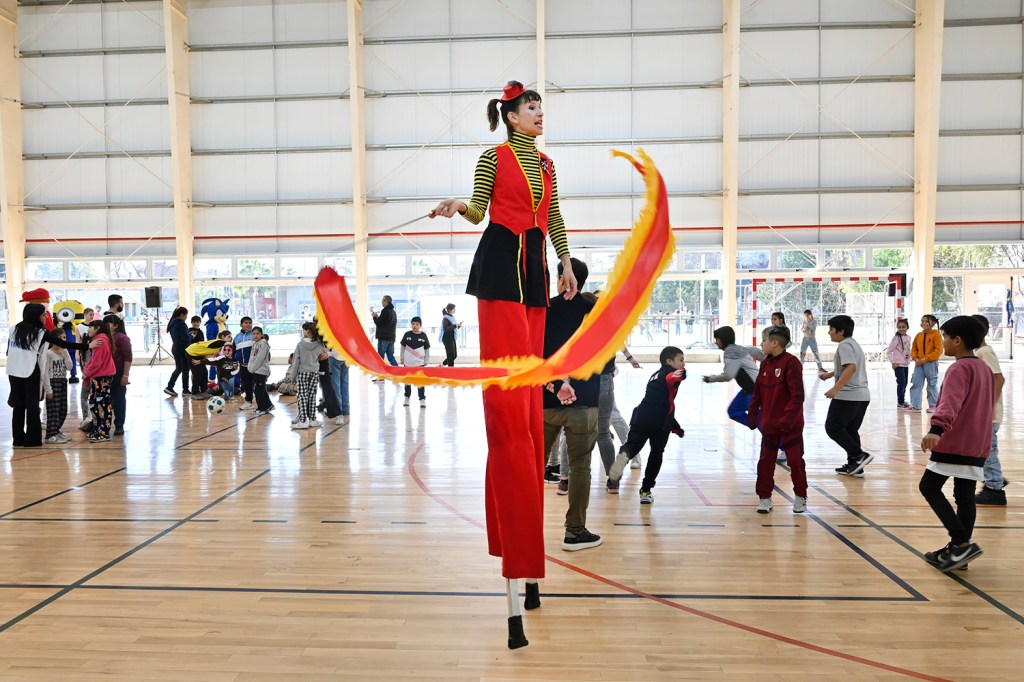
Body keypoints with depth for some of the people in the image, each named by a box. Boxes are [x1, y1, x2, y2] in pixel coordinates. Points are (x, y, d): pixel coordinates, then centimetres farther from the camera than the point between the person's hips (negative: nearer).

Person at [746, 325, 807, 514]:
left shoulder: (791, 363, -16)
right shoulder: (765, 364, 7)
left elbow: (797, 396, -19)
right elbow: (757, 393, 12)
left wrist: (787, 419, -22)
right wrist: (752, 415, 9)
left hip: (791, 425, -6)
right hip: (769, 424, 6)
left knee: (795, 461, 5)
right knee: (765, 462, 8)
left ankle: (800, 497, 23)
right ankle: (764, 498, 17)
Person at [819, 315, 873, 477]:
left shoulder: (844, 345, -12)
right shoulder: (853, 344, 19)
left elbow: (851, 368, -26)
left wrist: (835, 389, -29)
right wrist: (829, 374, 30)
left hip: (848, 395, -10)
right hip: (862, 395, 10)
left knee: (833, 428, -4)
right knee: (851, 430, 13)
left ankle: (859, 455, -9)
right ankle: (855, 466, 14)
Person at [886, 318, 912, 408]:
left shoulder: (908, 337, 8)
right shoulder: (896, 338, -10)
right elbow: (888, 351, -12)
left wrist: (909, 359, 9)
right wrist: (893, 362, -17)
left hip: (906, 364, 7)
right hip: (898, 364, -7)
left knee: (904, 383, 13)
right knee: (901, 382, -10)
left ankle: (903, 400, 26)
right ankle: (900, 403, -4)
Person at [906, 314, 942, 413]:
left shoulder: (936, 335, -8)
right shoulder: (919, 335, 9)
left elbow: (938, 351, -14)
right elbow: (914, 349, 12)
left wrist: (926, 359, -18)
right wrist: (916, 359, -6)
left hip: (931, 363, -5)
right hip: (919, 363, 6)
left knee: (932, 385, 5)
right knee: (916, 384, 1)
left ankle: (933, 406, 14)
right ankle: (915, 406, 3)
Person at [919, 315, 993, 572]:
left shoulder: (959, 369, -12)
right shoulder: (984, 368, 16)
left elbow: (950, 402, -30)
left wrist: (936, 429, -44)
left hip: (954, 443, -9)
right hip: (978, 445, 9)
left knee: (929, 487, -2)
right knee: (965, 496, 8)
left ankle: (962, 543, -8)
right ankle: (957, 549, 12)